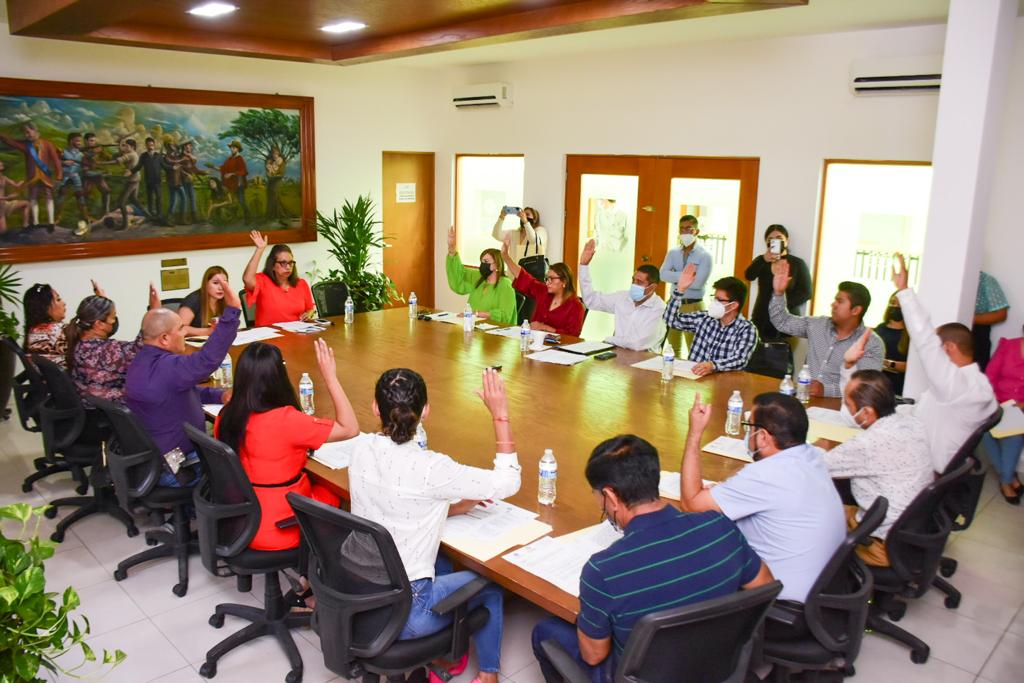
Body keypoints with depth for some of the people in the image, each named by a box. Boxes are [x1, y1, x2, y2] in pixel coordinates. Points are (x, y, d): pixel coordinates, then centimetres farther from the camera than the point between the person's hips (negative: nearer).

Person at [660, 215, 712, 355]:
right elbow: (663, 275, -10)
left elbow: (697, 283, -21)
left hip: (693, 306, -5)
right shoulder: (673, 252, 7)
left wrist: (676, 278, -10)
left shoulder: (705, 256, -8)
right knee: (672, 350, 15)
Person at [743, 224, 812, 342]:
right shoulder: (761, 260, 9)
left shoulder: (798, 263, 3)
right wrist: (763, 260, -26)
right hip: (761, 321, 2)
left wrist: (784, 304, -17)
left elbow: (807, 292, -3)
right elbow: (749, 276, -10)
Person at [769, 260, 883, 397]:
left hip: (838, 405, -5)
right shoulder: (818, 325, 9)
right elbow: (782, 322, 17)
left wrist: (826, 390, -28)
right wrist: (779, 293, 2)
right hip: (806, 397, 5)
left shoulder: (872, 344, -6)